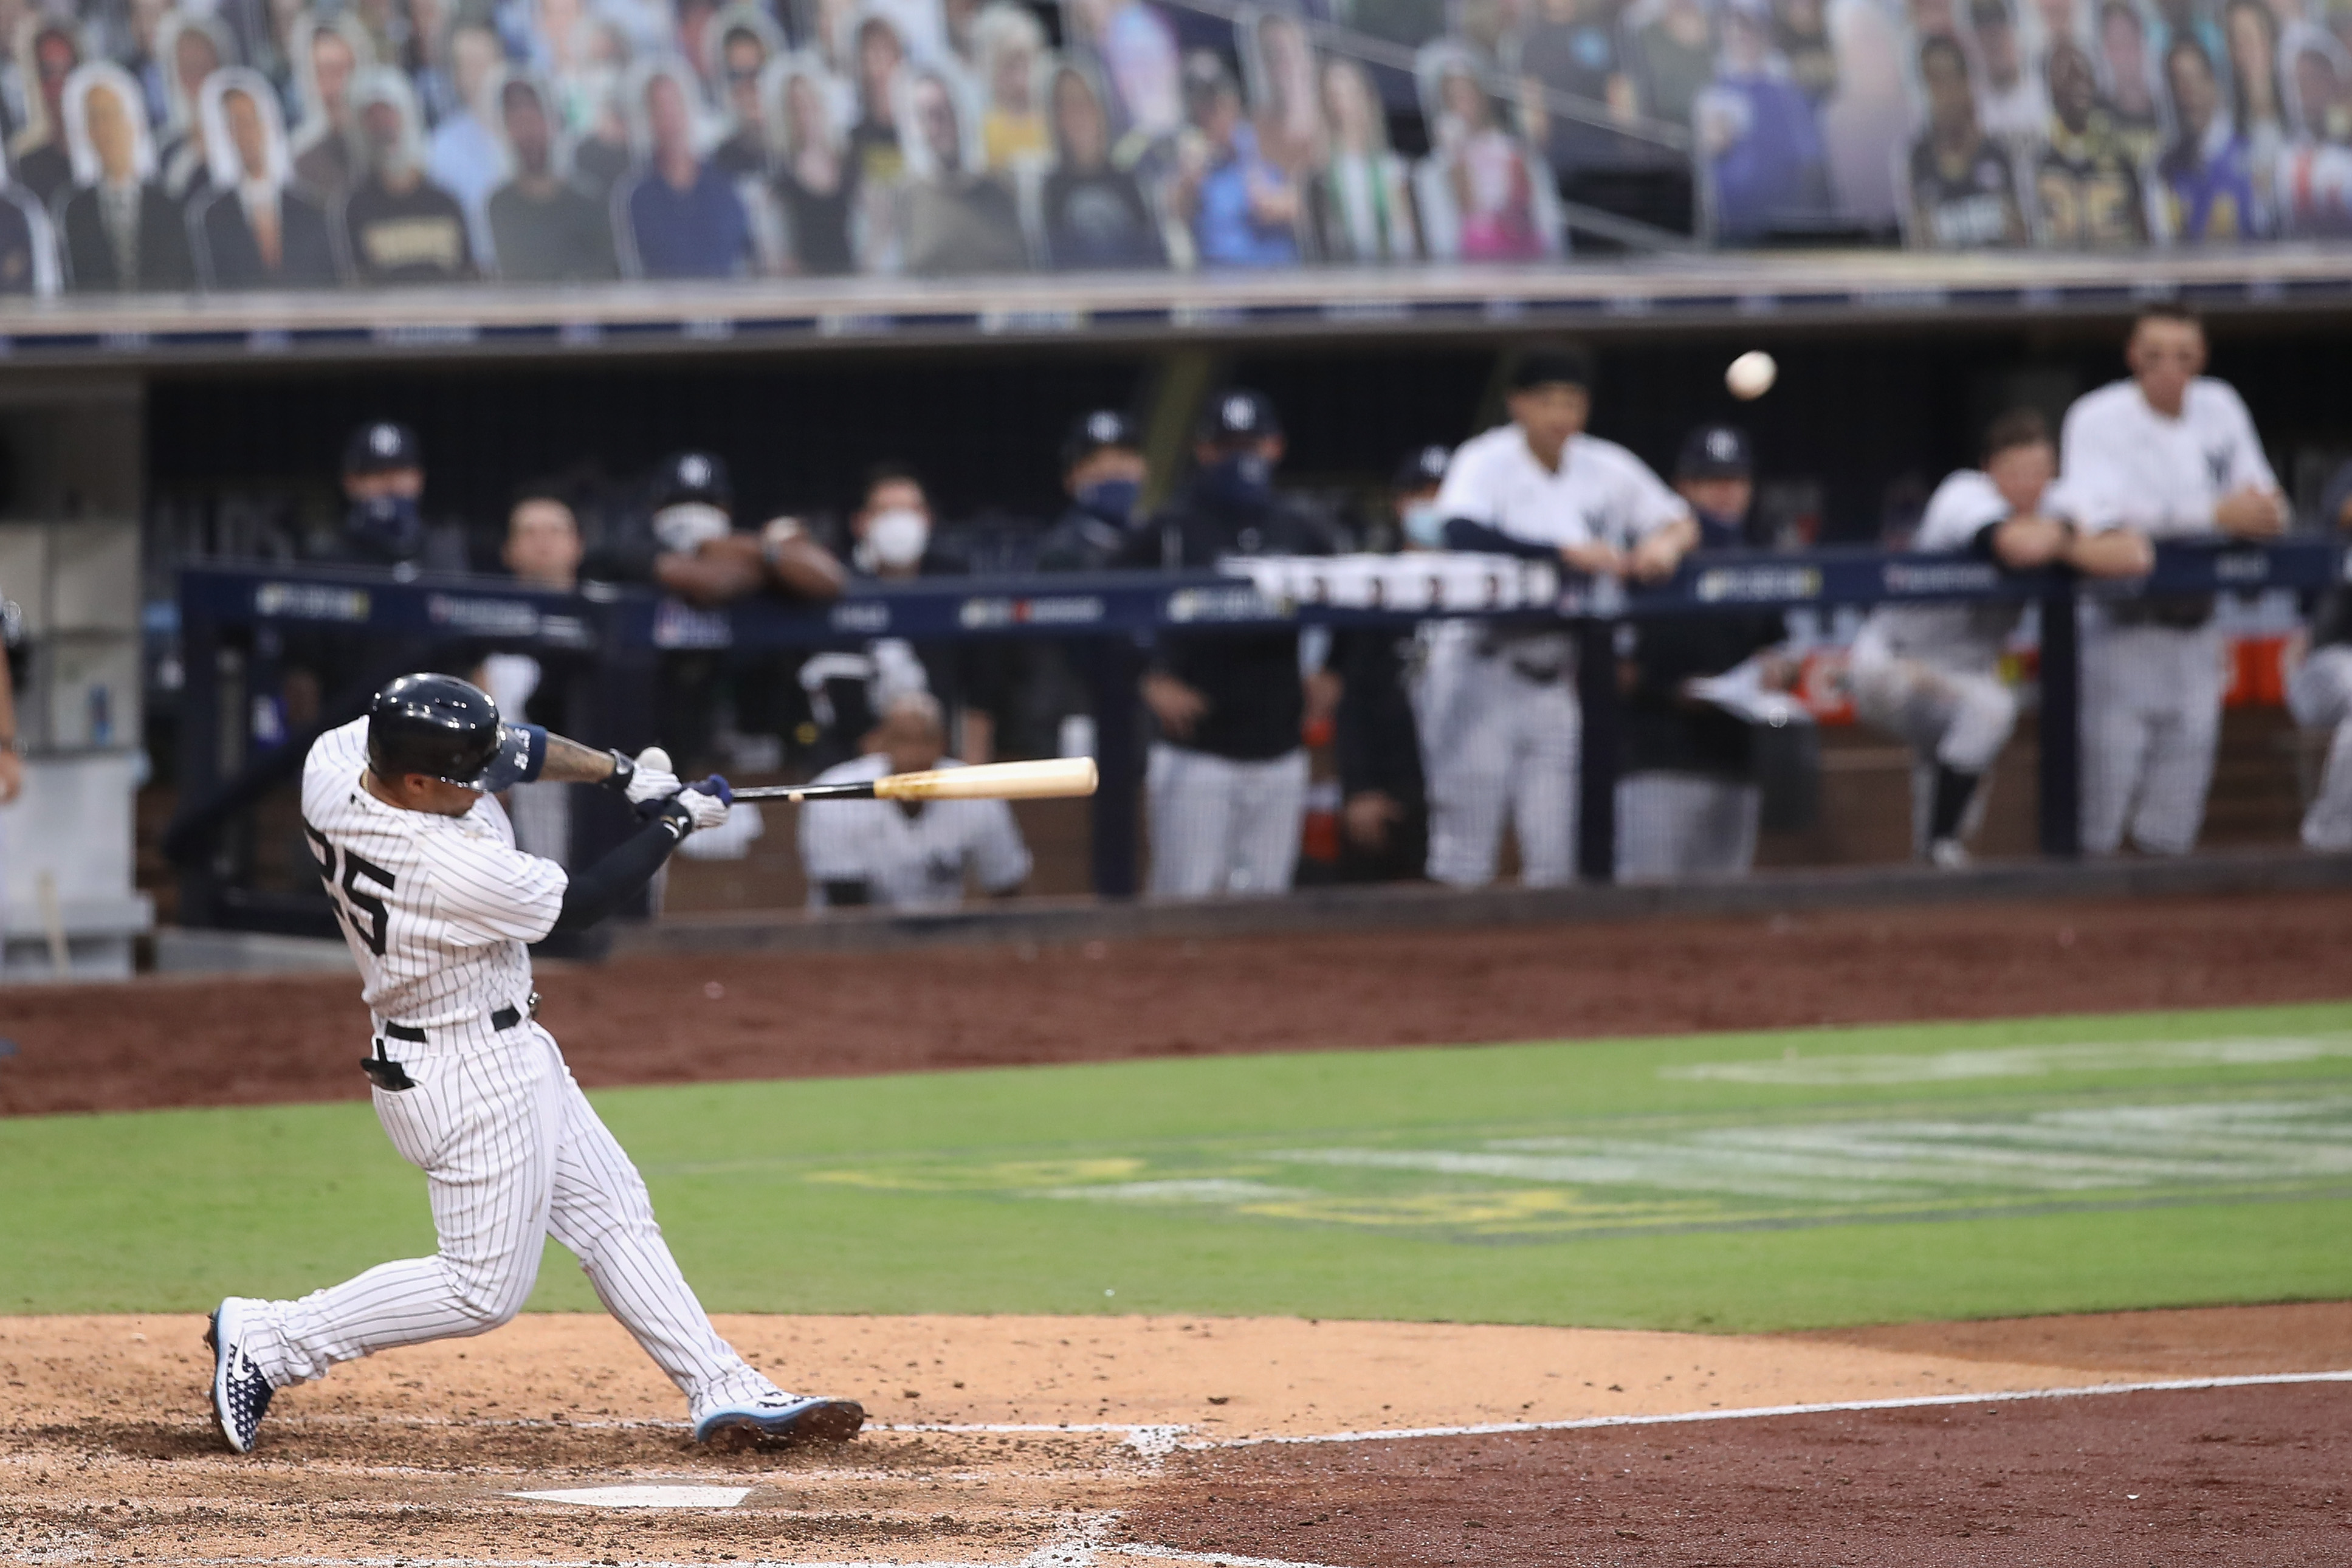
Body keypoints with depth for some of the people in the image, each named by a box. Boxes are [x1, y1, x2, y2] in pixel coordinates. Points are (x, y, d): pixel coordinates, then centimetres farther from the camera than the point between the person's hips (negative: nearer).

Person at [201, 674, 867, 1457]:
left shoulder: (334, 758, -12)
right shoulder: (457, 871, -35)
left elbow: (513, 746, 3)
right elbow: (581, 903, -16)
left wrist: (617, 770, -7)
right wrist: (673, 824, -3)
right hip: (472, 1075, -10)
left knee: (612, 1210, 15)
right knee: (485, 1286, 0)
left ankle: (725, 1392, 20)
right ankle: (269, 1339, 4)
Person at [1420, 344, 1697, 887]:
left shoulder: (1606, 469, 6)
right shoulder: (1485, 462, -10)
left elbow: (1682, 520, 13)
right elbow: (1463, 535, -30)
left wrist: (1666, 542, -12)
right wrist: (1566, 553, -36)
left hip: (1555, 675, 5)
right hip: (1480, 673, -5)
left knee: (1556, 859, 6)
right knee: (1464, 861, -7)